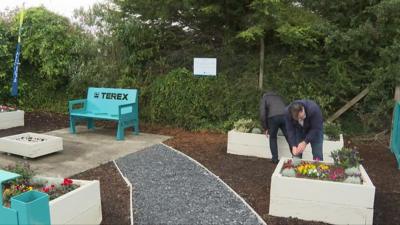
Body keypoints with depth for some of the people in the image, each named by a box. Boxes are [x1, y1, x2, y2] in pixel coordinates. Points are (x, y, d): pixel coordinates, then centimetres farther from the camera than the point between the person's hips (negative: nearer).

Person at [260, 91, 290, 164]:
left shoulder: (264, 98, 23)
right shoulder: (279, 97, 36)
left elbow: (262, 114, 9)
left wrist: (266, 128, 14)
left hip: (273, 117, -2)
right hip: (285, 116, 2)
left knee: (273, 138, 15)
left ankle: (275, 159, 15)